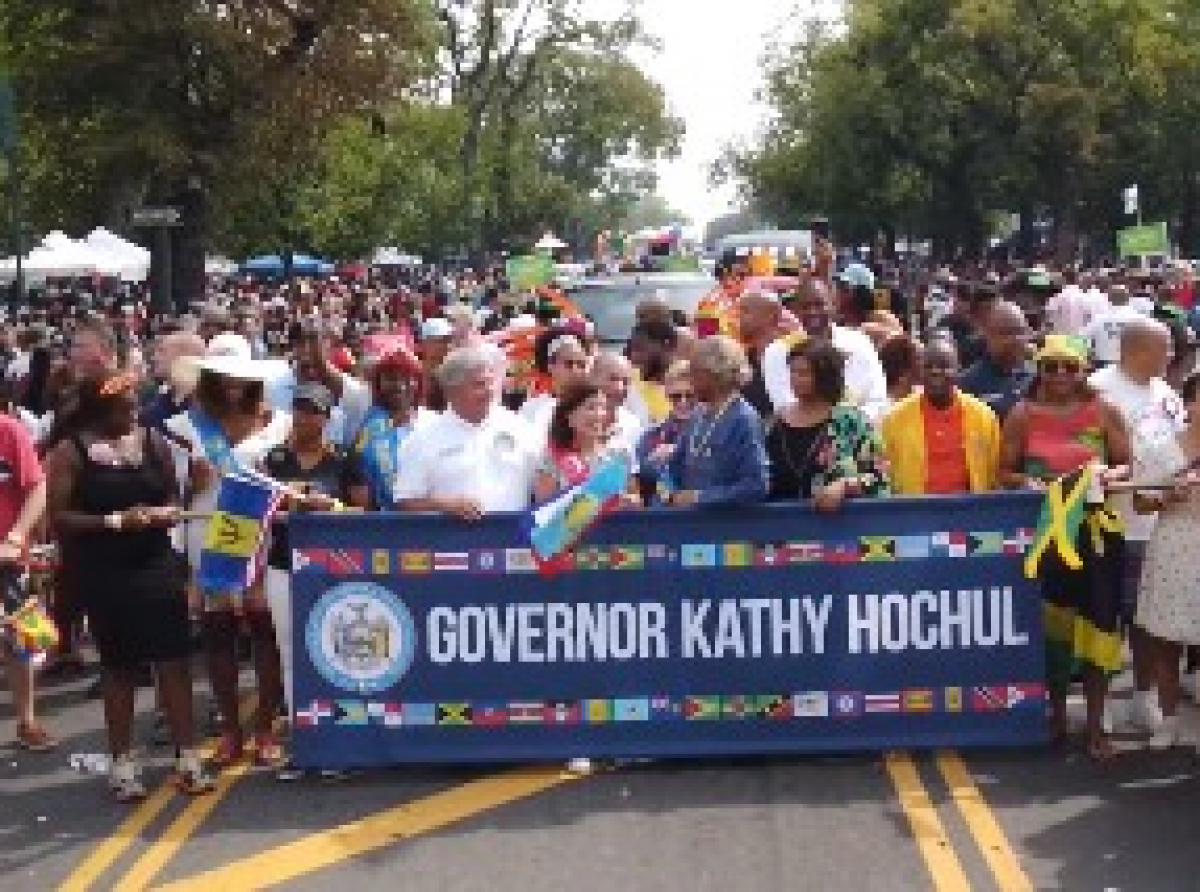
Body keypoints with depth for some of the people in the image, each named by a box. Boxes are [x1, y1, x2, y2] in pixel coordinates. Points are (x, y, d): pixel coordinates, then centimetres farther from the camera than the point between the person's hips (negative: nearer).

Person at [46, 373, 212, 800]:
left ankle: (187, 757, 8)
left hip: (156, 565, 2)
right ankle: (123, 763, 18)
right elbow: (58, 517, -10)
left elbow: (173, 499, 12)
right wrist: (114, 521, -19)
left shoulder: (153, 442, 4)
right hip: (102, 572, -2)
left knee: (174, 659, 0)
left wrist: (166, 513, -11)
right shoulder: (70, 453, -6)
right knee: (118, 666, 7)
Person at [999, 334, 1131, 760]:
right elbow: (1004, 472, 2)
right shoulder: (1023, 415, 1)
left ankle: (1096, 725, 7)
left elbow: (1127, 466, 2)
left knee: (1095, 623, -1)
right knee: (1050, 623, 9)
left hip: (1095, 531, 0)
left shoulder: (1103, 413, 2)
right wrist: (1026, 482, -18)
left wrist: (1106, 476, -18)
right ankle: (1056, 712, 24)